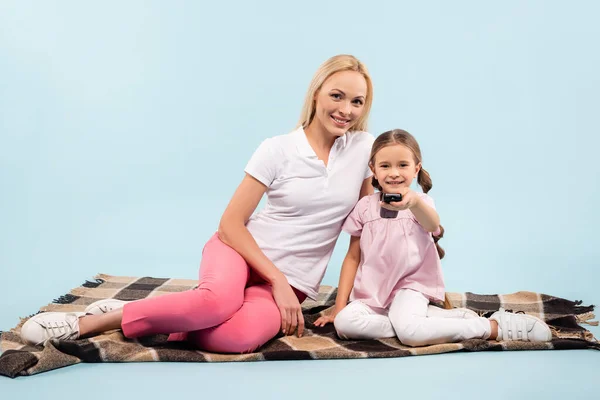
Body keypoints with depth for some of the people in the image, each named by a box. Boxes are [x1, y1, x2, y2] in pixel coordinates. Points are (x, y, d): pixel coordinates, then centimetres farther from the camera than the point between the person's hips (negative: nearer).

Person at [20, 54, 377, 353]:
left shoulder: (365, 146, 1)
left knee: (240, 335, -35)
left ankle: (148, 318, -10)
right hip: (241, 249, -1)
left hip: (293, 282, 2)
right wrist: (277, 280, -16)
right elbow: (230, 223, -7)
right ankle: (87, 322, -21)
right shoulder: (277, 150, -6)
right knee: (219, 299, -40)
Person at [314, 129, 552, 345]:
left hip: (410, 285, -5)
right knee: (344, 322, -27)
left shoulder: (421, 202, -5)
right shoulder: (365, 206, 4)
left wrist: (413, 202, -55)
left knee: (409, 331, -36)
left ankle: (496, 327, -17)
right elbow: (353, 257, 8)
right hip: (370, 293, 5)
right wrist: (339, 305, 0)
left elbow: (432, 224, -31)